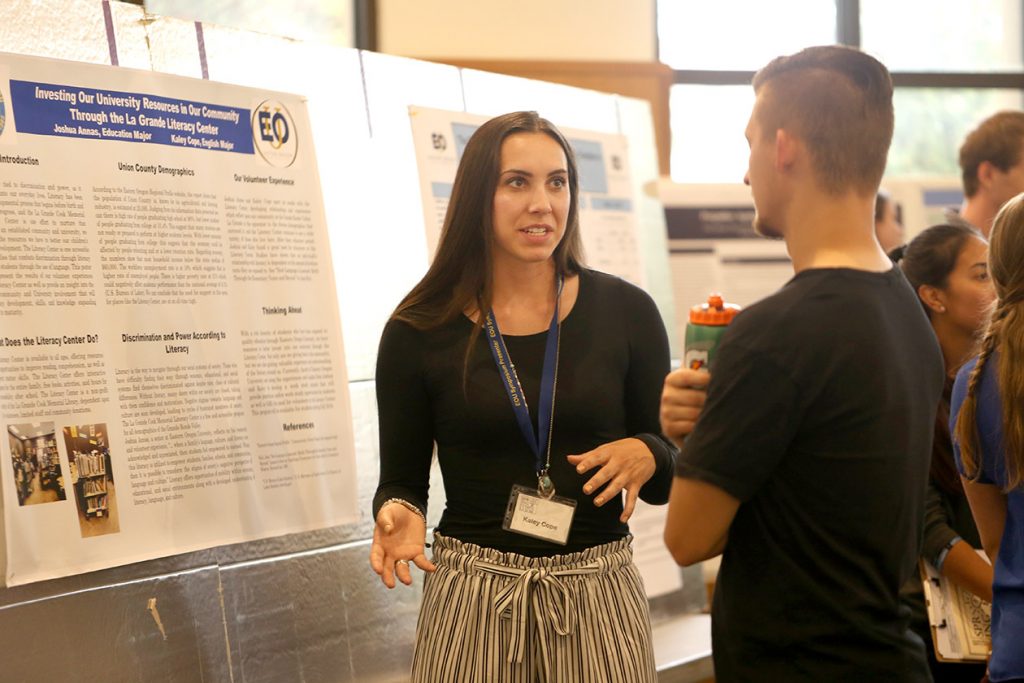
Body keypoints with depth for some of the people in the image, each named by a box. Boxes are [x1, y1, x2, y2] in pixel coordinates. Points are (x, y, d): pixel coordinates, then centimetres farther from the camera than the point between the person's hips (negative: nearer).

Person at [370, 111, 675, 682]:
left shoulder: (626, 311, -1)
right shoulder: (420, 331, -3)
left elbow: (671, 477, 5)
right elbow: (402, 479, 4)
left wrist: (648, 457, -16)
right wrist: (399, 513, -17)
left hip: (600, 594, 1)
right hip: (472, 597, -1)